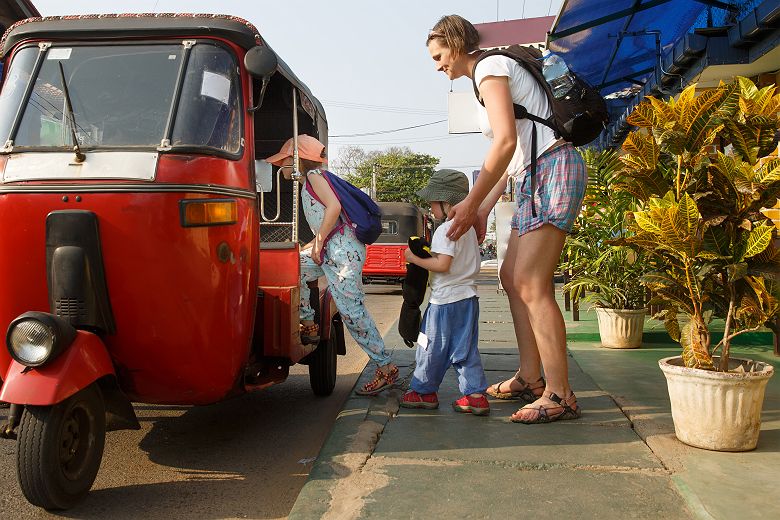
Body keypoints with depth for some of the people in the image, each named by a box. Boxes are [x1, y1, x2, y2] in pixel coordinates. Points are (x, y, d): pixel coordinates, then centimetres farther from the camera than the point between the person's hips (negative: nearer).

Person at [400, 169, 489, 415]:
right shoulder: (468, 228, 14)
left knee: (432, 347, 5)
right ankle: (475, 394, 8)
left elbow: (442, 265, -23)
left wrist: (415, 258, -12)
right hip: (468, 296, 9)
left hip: (446, 300, -9)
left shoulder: (445, 229, -15)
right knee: (465, 350, 10)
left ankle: (423, 391, 17)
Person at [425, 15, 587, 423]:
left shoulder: (490, 68, -6)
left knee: (531, 285, -13)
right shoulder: (493, 74, 24)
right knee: (512, 277, 11)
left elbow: (505, 142, -17)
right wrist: (484, 209, 20)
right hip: (534, 179, 10)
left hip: (553, 170, -10)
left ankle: (559, 395, -9)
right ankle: (529, 379, 17)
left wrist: (470, 203, -14)